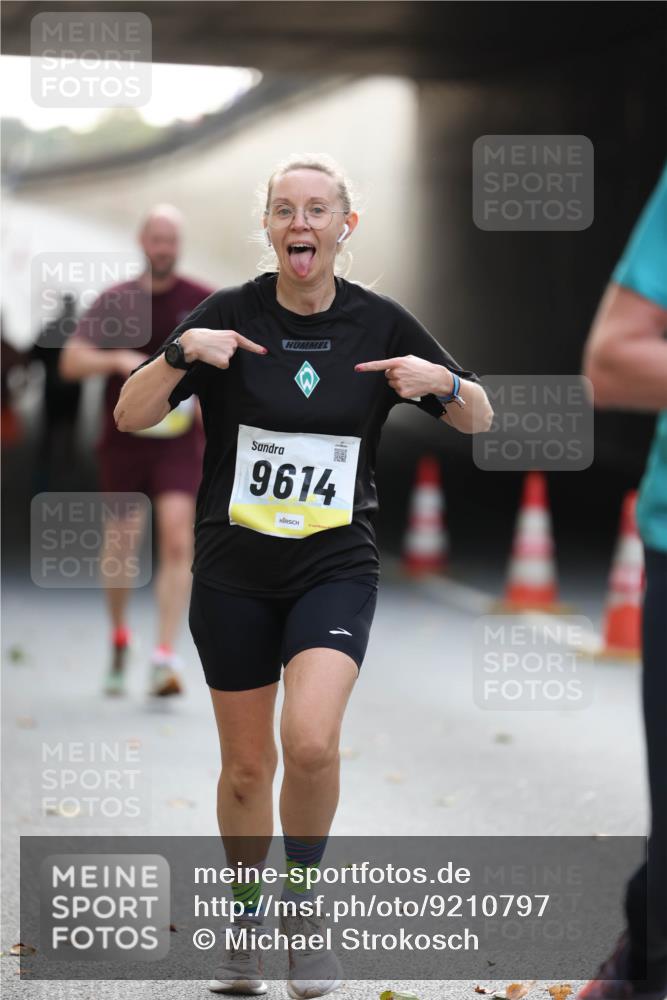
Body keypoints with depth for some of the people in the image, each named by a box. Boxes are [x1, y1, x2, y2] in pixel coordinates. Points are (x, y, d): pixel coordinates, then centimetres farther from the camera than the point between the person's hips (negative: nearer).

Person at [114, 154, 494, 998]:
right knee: (247, 763, 7)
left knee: (311, 740, -22)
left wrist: (443, 381, -15)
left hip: (335, 568, -1)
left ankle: (302, 899, 3)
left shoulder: (380, 323, -1)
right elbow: (130, 417, -5)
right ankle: (245, 919, 30)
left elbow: (478, 420, 7)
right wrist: (181, 351, -22)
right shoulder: (228, 316, -4)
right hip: (233, 570, 1)